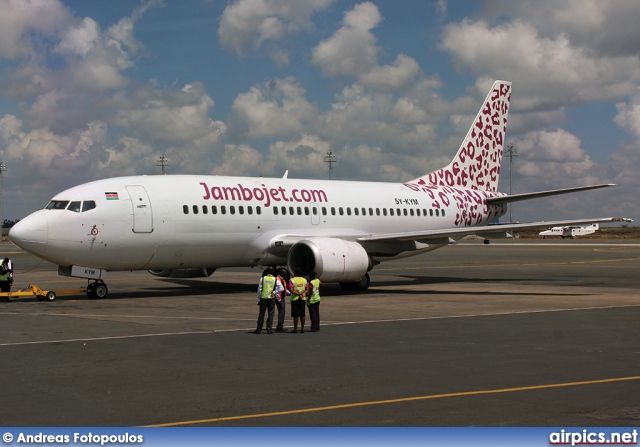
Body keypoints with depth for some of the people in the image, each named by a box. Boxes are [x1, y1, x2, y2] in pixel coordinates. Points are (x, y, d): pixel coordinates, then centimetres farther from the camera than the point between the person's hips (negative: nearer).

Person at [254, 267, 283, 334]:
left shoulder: (262, 279, -1)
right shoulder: (275, 279, 0)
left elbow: (259, 290, -1)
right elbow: (281, 288, -10)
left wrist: (258, 299, 4)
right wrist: (274, 292, -5)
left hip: (263, 298, 0)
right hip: (271, 298, 0)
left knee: (261, 314, 6)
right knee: (270, 314, 5)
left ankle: (259, 329, 6)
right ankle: (269, 329, 2)